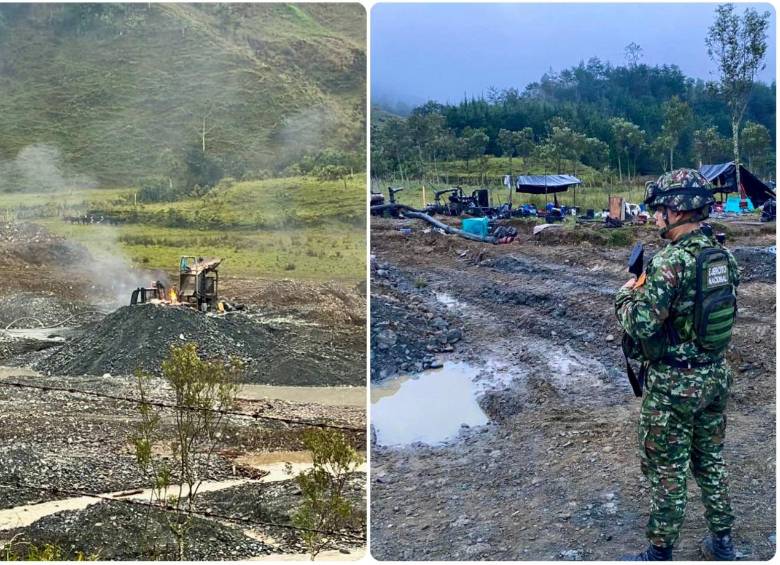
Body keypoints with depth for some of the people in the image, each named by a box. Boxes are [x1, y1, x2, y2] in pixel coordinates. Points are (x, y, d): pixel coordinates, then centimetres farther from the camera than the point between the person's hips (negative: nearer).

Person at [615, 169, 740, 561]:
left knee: (667, 471, 6)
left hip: (674, 384, -8)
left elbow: (640, 325, -24)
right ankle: (722, 543, 34)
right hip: (715, 376, 8)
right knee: (711, 461, 21)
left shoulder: (670, 262, -23)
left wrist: (626, 296, -5)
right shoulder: (723, 256, 2)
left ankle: (660, 554, 19)